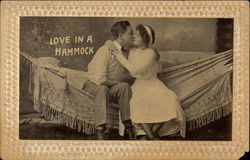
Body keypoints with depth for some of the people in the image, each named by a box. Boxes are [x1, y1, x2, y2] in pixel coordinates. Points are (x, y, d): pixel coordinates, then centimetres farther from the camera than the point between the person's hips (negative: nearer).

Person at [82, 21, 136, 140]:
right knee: (102, 89, -39)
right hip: (93, 85, -6)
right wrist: (117, 82, -13)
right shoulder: (105, 51, -20)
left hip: (111, 86, 6)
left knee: (124, 86, -26)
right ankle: (101, 130, -42)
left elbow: (130, 77, 8)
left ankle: (128, 127, -28)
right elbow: (100, 79, -26)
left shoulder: (124, 53, 4)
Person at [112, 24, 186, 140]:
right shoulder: (132, 51, 5)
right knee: (136, 104, -33)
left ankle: (152, 131, -14)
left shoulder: (151, 54, -10)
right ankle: (151, 136, -26)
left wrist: (119, 56, -18)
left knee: (169, 103, -29)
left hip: (152, 85, -2)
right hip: (137, 86, 2)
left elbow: (135, 70, -22)